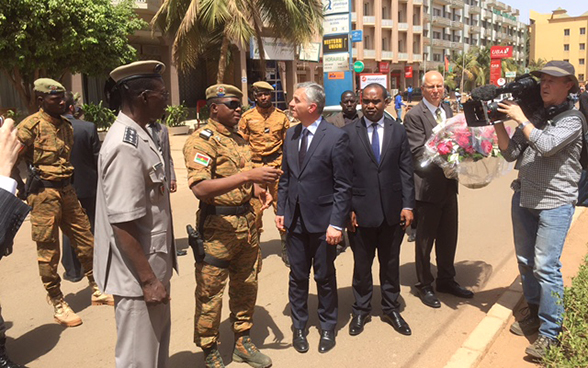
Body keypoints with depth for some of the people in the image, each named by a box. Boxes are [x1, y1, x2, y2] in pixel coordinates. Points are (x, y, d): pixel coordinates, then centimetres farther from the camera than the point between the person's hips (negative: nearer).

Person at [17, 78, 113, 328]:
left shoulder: (66, 125, 11)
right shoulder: (31, 126, -11)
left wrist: (67, 183, 17)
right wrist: (24, 189, -5)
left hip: (67, 190, 7)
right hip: (44, 194, -7)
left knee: (86, 241, 11)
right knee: (48, 252, 3)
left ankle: (97, 291, 25)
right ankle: (58, 305, 14)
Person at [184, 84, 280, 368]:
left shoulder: (239, 140, 13)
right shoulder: (201, 140, -14)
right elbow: (200, 188, -28)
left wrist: (260, 190, 1)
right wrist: (249, 176, -34)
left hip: (247, 223, 8)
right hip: (217, 227, -8)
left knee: (246, 286, 18)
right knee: (210, 294, 6)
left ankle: (242, 343, 36)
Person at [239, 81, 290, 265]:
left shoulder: (281, 116, 7)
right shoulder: (247, 117, 4)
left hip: (277, 166, 0)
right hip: (255, 167, 0)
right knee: (255, 208, 2)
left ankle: (286, 248, 12)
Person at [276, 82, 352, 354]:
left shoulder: (336, 137, -12)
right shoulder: (291, 135, 7)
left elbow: (343, 186, -12)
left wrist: (337, 223, -16)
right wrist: (281, 211, 7)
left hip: (323, 221, -4)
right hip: (296, 220, 5)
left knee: (325, 277, 11)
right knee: (297, 276, 14)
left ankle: (327, 328, 31)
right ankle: (299, 326, 32)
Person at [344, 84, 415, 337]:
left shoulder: (398, 131, 5)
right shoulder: (349, 133, -2)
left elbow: (406, 171, 4)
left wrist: (408, 205, -2)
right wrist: (347, 209, -8)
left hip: (392, 210, 2)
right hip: (361, 211, -2)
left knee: (391, 263, 15)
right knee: (361, 264, 11)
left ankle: (391, 308, 33)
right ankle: (361, 310, 29)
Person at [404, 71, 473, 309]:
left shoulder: (447, 111, 12)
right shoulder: (414, 116, -12)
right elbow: (418, 153, -17)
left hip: (448, 184, 7)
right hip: (428, 186, -7)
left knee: (449, 236, 17)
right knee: (425, 239, 7)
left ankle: (446, 280, 35)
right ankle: (424, 286, 23)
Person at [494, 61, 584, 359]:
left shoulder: (572, 119, -7)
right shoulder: (532, 116, 9)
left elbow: (546, 145, -24)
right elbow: (510, 153, 5)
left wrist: (519, 118, -16)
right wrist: (499, 124, -6)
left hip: (555, 202, -6)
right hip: (524, 198, 6)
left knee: (546, 266, -7)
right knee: (526, 261, 15)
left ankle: (550, 332, 5)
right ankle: (535, 315, 33)